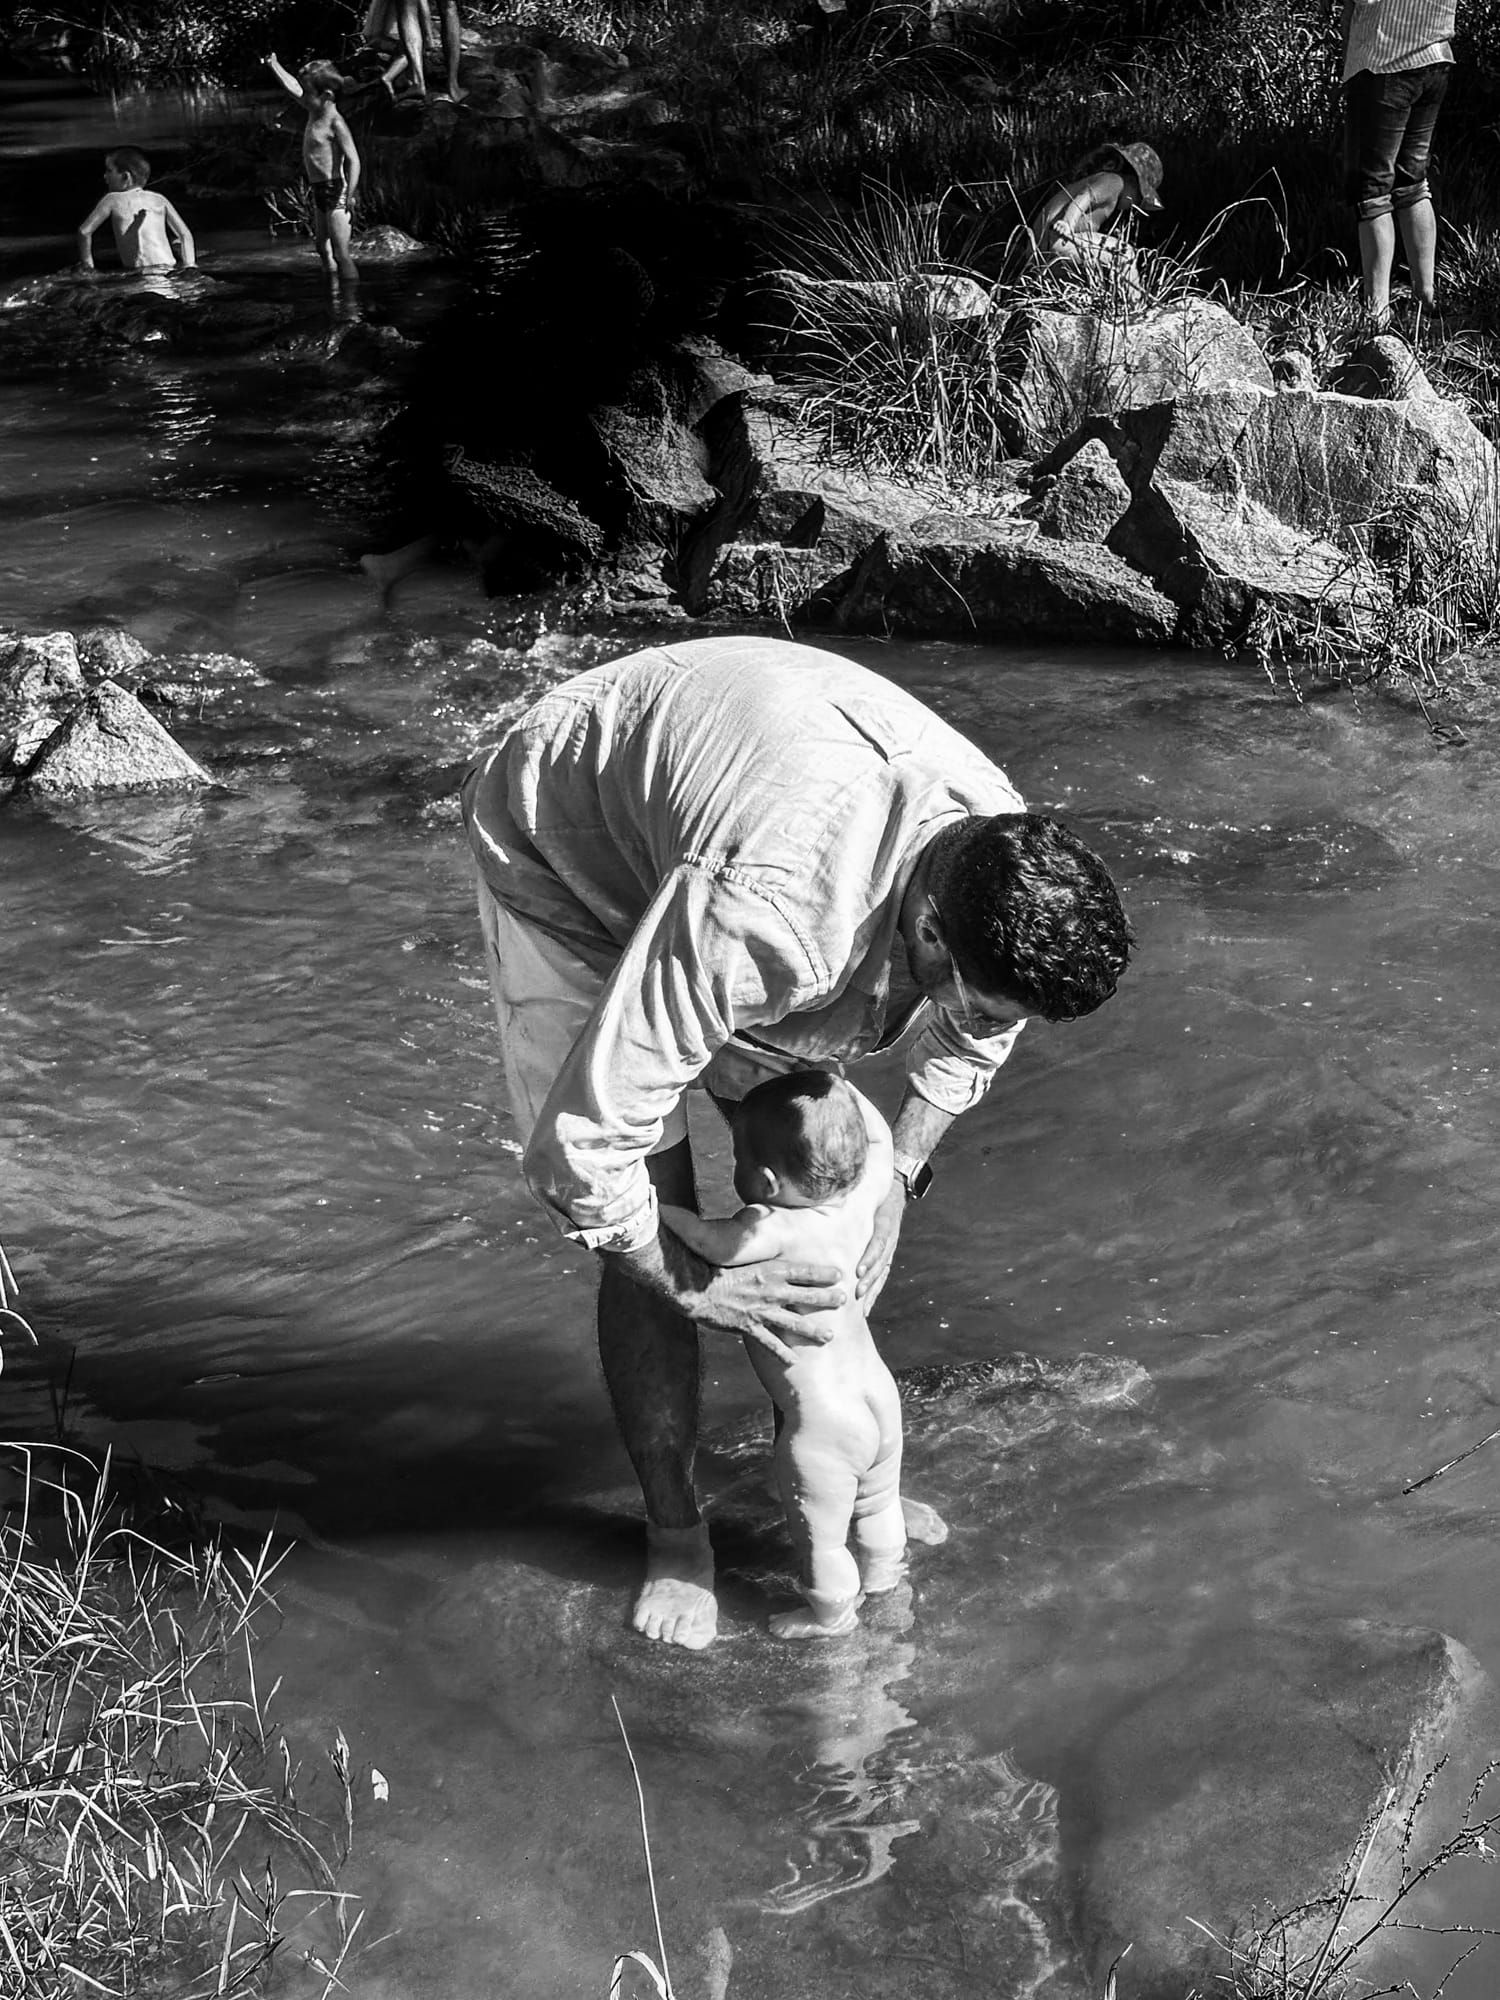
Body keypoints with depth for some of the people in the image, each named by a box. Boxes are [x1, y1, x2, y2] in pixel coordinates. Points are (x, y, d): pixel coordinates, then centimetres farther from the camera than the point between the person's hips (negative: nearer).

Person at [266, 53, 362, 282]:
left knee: (341, 255, -10)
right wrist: (274, 65, 26)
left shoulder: (335, 123, -17)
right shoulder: (315, 112, 8)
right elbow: (294, 88, 22)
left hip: (335, 190, -10)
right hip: (319, 190, 10)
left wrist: (349, 197, -26)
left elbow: (353, 160, -21)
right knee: (324, 249, 16)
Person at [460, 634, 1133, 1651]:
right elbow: (578, 1148, -40)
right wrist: (695, 1288, -25)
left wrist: (898, 1178, -5)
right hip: (563, 850, -6)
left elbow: (968, 1034, 3)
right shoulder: (765, 918, -47)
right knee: (652, 1220, -11)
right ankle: (675, 1530, 8)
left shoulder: (1003, 854, -24)